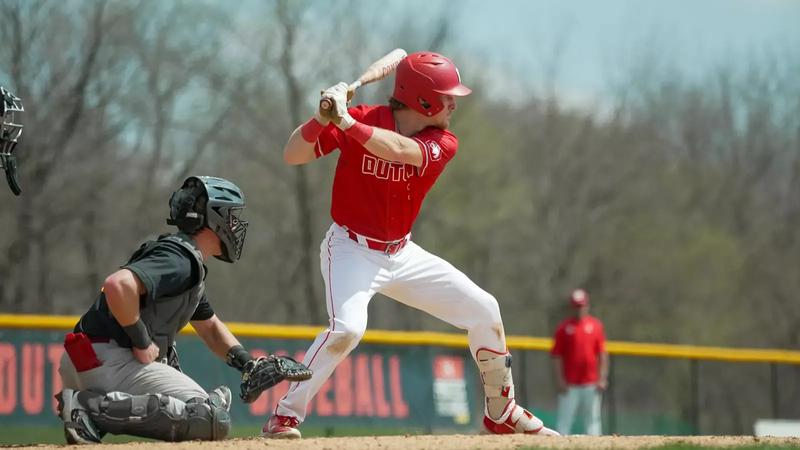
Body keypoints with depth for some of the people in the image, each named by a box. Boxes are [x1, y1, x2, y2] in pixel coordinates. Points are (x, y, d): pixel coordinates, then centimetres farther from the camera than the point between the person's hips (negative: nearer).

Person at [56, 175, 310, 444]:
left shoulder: (190, 266, 23)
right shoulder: (181, 259, -12)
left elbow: (209, 326, 35)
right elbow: (118, 285, -29)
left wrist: (248, 364, 17)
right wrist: (142, 342, -17)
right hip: (109, 360, -10)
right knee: (213, 421, -13)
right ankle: (93, 407, -22)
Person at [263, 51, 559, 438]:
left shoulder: (442, 143, -8)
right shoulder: (361, 120, -16)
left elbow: (398, 149, -30)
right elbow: (292, 155, -20)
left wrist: (346, 122, -41)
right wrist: (323, 118, -38)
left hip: (403, 255, 5)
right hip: (352, 250, -5)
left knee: (484, 310, 4)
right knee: (348, 327, -31)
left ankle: (501, 414, 22)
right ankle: (283, 417, -19)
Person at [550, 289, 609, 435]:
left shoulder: (595, 325, 7)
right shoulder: (564, 327, 2)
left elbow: (602, 354, 7)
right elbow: (556, 356, 1)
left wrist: (602, 379, -1)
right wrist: (560, 381, -8)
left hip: (591, 384, 2)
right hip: (570, 385, -2)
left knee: (592, 420, 4)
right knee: (564, 422, -4)